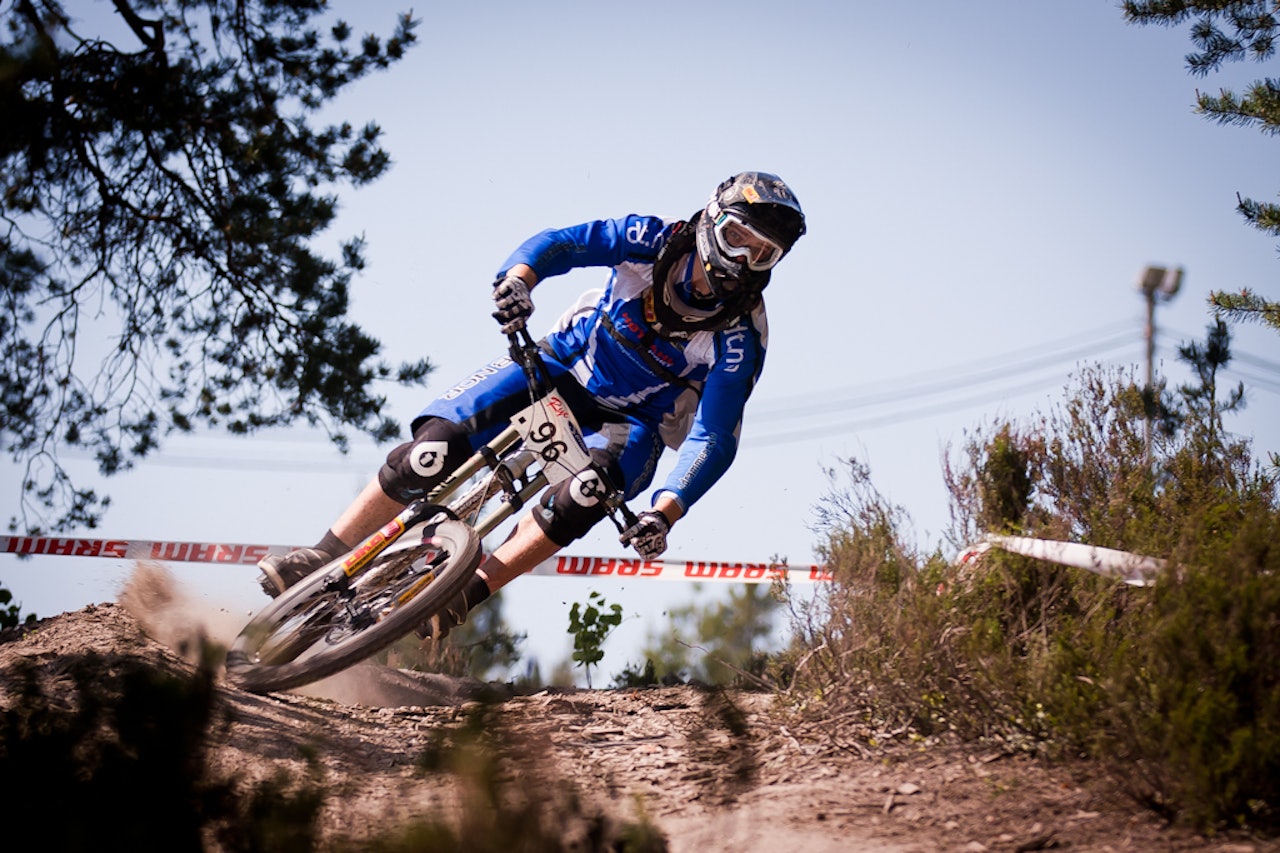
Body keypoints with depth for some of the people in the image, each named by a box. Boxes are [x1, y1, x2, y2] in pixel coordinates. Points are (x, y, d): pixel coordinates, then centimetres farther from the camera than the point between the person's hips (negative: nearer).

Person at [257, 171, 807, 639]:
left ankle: (465, 595, -32)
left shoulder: (740, 339, -21)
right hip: (562, 369, 1)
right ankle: (321, 561, -9)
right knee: (438, 442, -20)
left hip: (630, 422, -1)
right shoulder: (654, 242, -16)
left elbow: (714, 441, -26)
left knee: (586, 492, -36)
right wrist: (517, 279, -46)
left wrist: (665, 512, -41)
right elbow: (559, 244, -23)